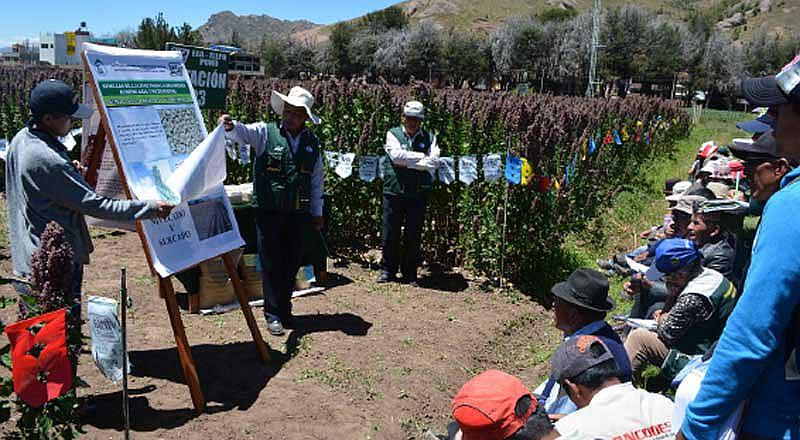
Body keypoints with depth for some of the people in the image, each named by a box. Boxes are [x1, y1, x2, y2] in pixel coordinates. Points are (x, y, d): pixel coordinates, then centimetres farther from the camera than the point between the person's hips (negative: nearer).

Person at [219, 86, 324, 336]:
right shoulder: (266, 132, 0)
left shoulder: (312, 143, 10)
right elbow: (244, 133, -19)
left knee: (292, 263, 11)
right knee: (271, 264, 2)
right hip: (269, 212, -3)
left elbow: (317, 180, 16)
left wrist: (317, 212, 18)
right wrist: (231, 127, -42)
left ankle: (285, 309, 26)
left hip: (298, 214, 4)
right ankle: (273, 314, 12)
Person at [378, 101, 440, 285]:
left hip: (418, 194, 1)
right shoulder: (393, 134, 6)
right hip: (394, 191, -1)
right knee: (389, 234, 3)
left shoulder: (429, 137, 11)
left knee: (414, 236, 5)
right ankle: (387, 270, 19)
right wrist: (422, 156, -8)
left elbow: (434, 162, -5)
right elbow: (396, 155, -12)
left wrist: (407, 162, -10)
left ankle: (410, 274, 17)